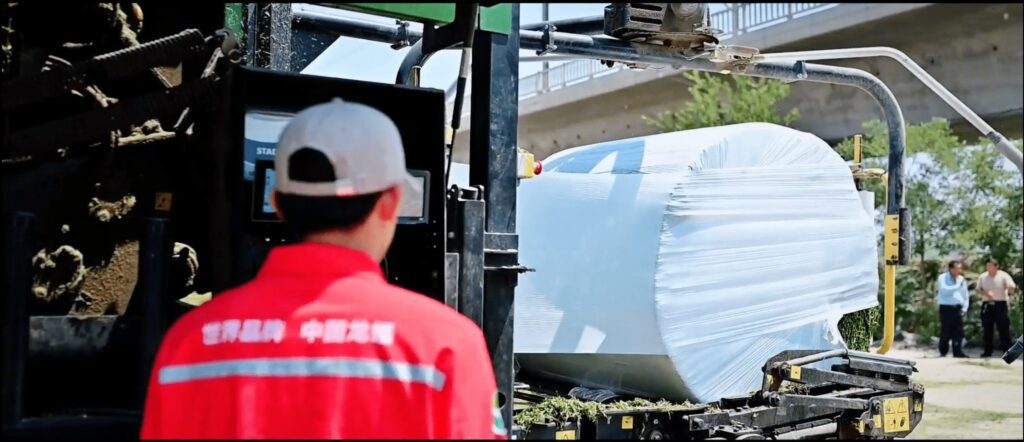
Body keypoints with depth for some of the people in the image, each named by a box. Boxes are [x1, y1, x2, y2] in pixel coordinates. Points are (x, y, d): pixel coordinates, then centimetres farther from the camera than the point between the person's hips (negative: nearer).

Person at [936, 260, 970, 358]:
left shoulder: (962, 279, 12)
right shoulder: (943, 278, -2)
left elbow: (966, 295, 16)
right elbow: (945, 290, -20)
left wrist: (965, 308, 5)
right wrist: (958, 286, -21)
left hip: (957, 309, 4)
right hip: (946, 308, -4)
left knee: (958, 332, 0)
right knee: (945, 332, 0)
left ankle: (958, 352, 3)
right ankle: (943, 352, 12)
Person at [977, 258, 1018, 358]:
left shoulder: (1003, 276, -4)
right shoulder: (982, 277, 8)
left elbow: (1012, 286, -17)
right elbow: (978, 290, 8)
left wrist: (1010, 290, -42)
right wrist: (985, 293, -13)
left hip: (1000, 304, -4)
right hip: (987, 305, 4)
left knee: (1003, 329, -5)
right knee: (987, 330, 7)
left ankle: (1007, 351, -2)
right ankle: (987, 352, 14)